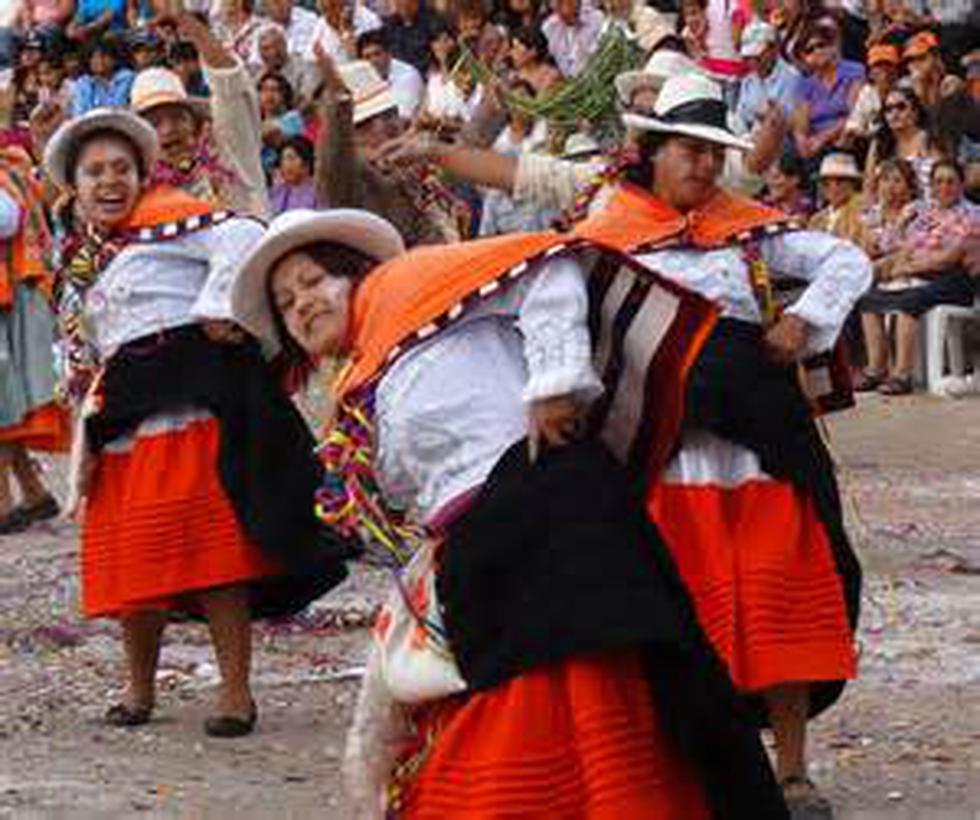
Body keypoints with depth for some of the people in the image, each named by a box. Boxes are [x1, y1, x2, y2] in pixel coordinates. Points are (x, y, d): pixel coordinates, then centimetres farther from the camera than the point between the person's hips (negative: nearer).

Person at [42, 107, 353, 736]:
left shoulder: (163, 218, -3)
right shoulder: (79, 263, 21)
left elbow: (243, 237, -17)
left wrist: (218, 309, -18)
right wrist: (87, 435, 20)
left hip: (189, 413, -7)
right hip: (123, 432, 7)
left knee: (214, 560, -9)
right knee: (130, 560, 9)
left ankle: (236, 690, -4)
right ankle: (140, 688, 25)